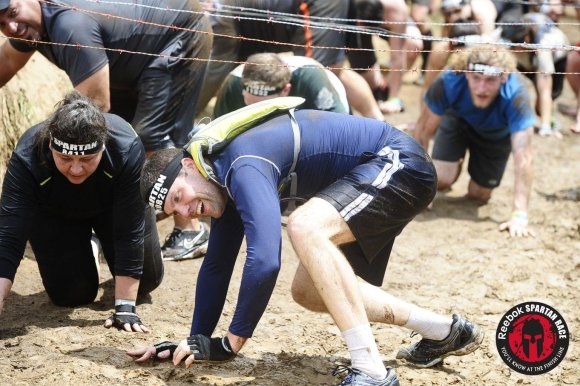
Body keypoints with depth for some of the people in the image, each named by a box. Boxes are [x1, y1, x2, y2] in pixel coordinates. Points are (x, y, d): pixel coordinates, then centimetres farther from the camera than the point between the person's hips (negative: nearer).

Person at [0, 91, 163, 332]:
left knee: (145, 282, 2)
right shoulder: (26, 157, -40)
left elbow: (130, 233, -36)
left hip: (114, 206, 0)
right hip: (54, 213, 0)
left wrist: (125, 307, -36)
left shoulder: (128, 150, -41)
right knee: (69, 295, -5)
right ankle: (83, 251, 27)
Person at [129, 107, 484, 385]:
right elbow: (216, 265, 15)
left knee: (304, 226, -33)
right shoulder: (227, 180, 5)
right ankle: (444, 332, 17)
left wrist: (231, 343, -26)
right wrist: (197, 342, 12)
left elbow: (265, 260, -36)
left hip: (400, 164, -11)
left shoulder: (244, 167, -26)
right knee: (309, 292, 8)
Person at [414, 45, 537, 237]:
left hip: (497, 134, 0)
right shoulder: (448, 83, -41)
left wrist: (519, 215, -55)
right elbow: (423, 132, -26)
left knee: (479, 196, 1)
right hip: (458, 120, 0)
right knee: (441, 180, -18)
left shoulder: (516, 96, -44)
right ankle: (456, 164, 18)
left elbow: (523, 158, -48)